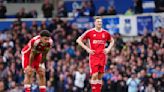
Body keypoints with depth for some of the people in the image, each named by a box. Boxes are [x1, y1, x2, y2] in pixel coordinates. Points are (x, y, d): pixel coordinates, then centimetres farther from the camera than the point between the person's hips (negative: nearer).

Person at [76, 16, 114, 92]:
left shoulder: (105, 33, 6)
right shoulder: (90, 32, -4)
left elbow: (112, 41, 24)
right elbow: (79, 40, -1)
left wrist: (108, 49, 6)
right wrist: (87, 49, -8)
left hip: (102, 56, 4)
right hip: (93, 56, -4)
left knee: (100, 76, 6)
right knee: (94, 75, -12)